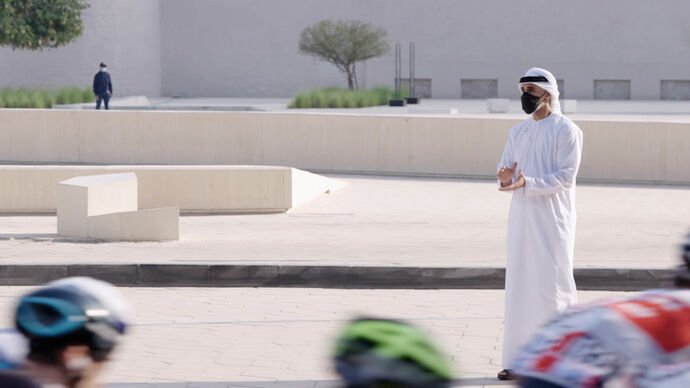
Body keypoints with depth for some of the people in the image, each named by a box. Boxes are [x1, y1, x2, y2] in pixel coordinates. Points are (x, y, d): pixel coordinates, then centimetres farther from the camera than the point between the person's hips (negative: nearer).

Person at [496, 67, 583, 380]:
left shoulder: (567, 131, -6)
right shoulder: (517, 132, 14)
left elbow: (565, 177, -13)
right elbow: (506, 169, 12)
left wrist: (526, 183, -25)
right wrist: (505, 177, -13)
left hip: (553, 221, -6)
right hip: (522, 219, 6)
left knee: (554, 285, -5)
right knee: (519, 286, 5)